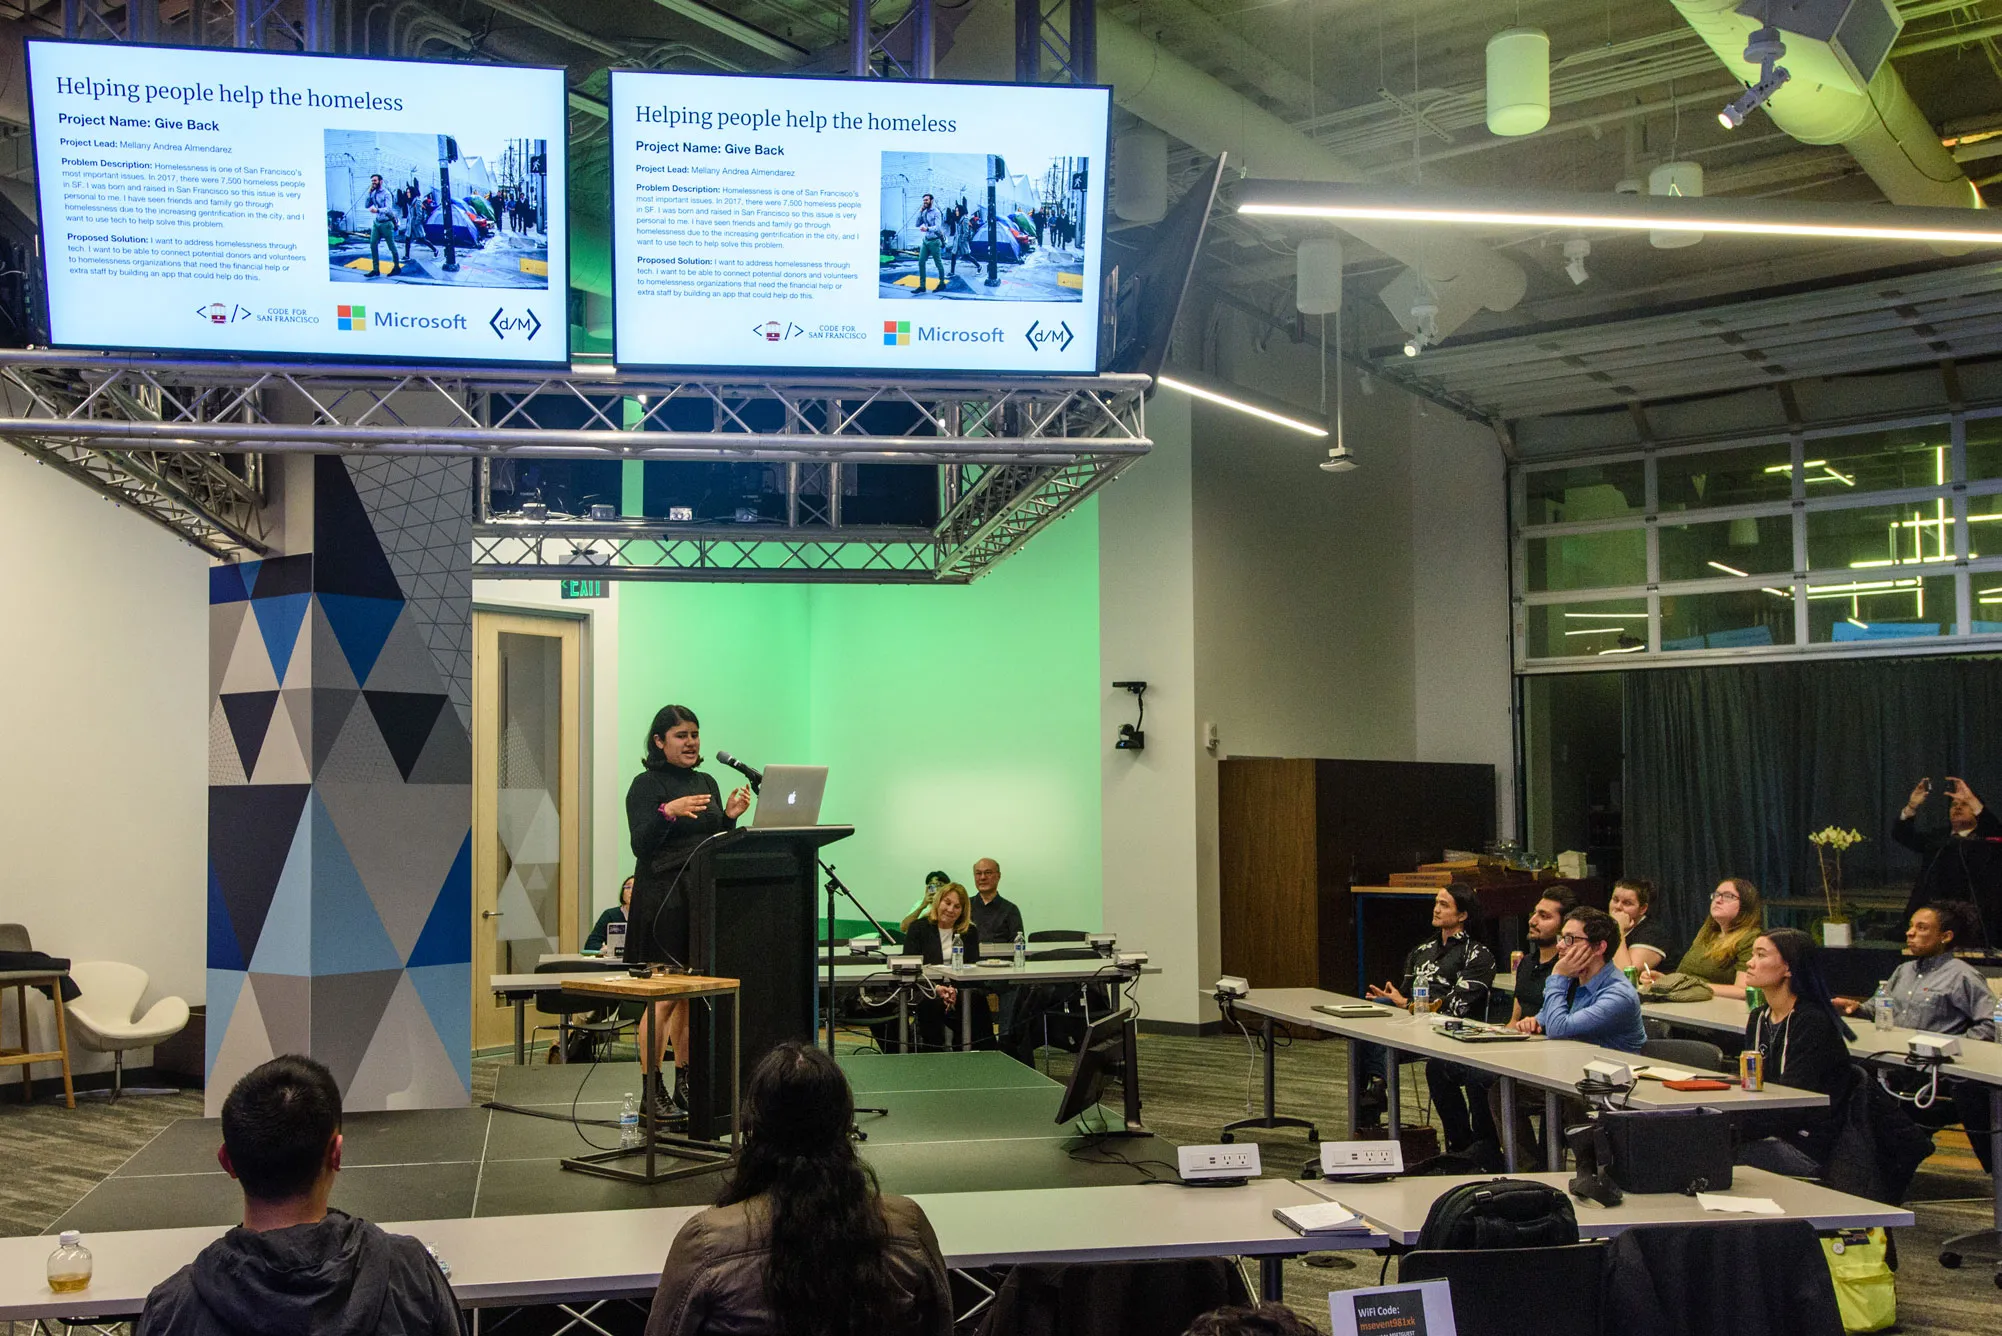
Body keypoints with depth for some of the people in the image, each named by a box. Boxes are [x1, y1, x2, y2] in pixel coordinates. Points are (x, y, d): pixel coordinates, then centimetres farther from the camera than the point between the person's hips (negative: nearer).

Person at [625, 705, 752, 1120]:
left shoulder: (706, 783, 15)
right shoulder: (646, 785, -5)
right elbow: (641, 845, -13)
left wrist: (730, 817, 0)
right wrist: (668, 812, -27)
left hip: (702, 898, 6)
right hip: (662, 901, -6)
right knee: (663, 998, -7)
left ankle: (685, 1085, 18)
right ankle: (651, 1090, -1)